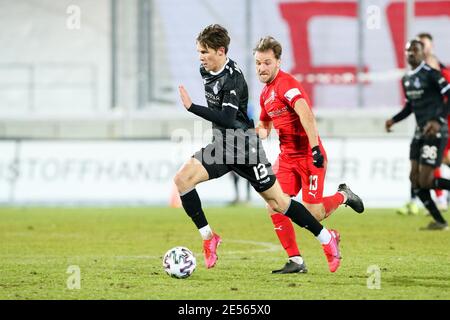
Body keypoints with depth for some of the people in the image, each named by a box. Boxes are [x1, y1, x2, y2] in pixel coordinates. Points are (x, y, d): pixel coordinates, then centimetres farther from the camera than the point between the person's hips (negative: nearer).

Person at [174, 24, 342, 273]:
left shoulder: (233, 78, -22)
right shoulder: (205, 71, 3)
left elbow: (227, 118, -31)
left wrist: (192, 107, -33)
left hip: (244, 149, -7)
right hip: (222, 146, 7)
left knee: (277, 201, 0)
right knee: (182, 179, -11)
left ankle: (326, 238, 15)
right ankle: (208, 237, -1)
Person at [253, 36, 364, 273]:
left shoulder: (285, 83, -17)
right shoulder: (265, 94, 13)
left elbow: (306, 115, -30)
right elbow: (264, 127, 28)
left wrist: (315, 148, -36)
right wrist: (253, 131, 4)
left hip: (309, 156, -8)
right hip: (286, 156, 8)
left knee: (313, 214, -9)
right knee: (275, 208, -7)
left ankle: (343, 196, 23)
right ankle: (296, 261, 1)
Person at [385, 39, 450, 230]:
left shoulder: (430, 74, -12)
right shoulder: (406, 79, 14)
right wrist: (394, 120, 12)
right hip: (420, 132, 8)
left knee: (425, 181, -13)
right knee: (415, 179, 3)